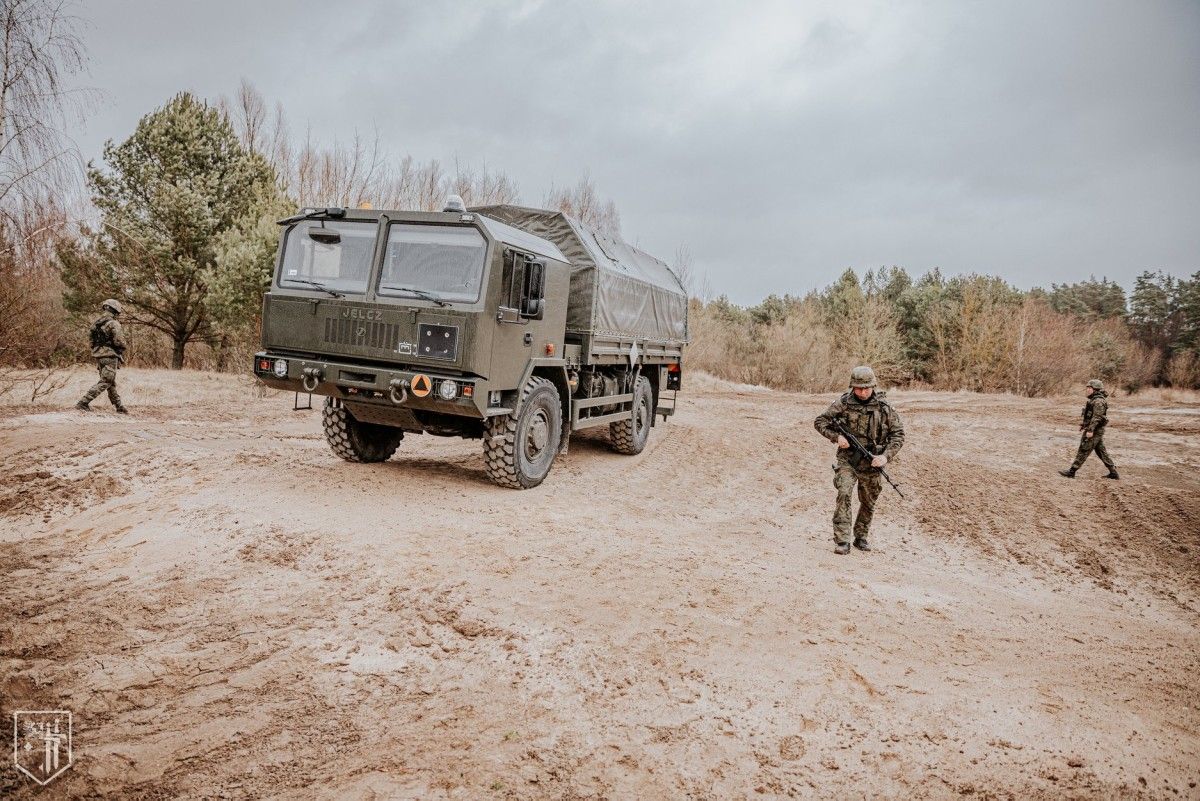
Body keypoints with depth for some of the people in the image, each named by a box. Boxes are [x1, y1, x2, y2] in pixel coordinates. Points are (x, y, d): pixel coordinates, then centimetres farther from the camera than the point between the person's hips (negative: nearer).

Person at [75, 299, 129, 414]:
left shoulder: (96, 322, 10)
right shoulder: (113, 324, -13)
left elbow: (89, 335, 13)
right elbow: (120, 342, -17)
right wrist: (122, 353, 1)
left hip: (98, 355, 8)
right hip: (110, 356, -8)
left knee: (111, 383, 14)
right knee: (104, 382, -4)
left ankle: (119, 407, 20)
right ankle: (83, 403, -11)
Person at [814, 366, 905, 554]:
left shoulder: (884, 407, -4)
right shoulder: (843, 403, -6)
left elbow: (898, 433, 1)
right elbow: (820, 422, 1)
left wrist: (886, 456, -12)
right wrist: (836, 436, -15)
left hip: (872, 462, 2)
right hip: (847, 459, -2)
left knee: (868, 503, 13)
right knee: (844, 493, -21)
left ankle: (861, 537, 35)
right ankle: (842, 541, -18)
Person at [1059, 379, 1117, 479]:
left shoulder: (1098, 401, -18)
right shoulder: (1094, 400, 14)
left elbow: (1097, 417, -24)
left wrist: (1090, 430, -26)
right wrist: (1083, 424, 22)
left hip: (1094, 431, -10)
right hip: (1097, 431, 10)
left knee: (1083, 451, -5)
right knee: (1101, 451, 13)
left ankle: (1071, 471, -1)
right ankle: (1113, 472, 17)